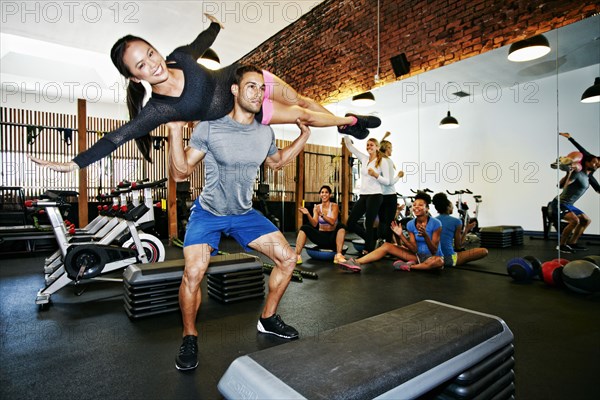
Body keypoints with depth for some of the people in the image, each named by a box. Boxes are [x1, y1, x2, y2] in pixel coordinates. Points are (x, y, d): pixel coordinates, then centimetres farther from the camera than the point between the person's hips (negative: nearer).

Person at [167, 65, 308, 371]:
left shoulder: (265, 133, -3)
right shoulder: (209, 128, -17)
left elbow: (277, 161, 17)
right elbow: (180, 173, -15)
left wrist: (304, 136, 10)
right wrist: (175, 131, -27)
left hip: (245, 213, 5)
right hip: (208, 212, -4)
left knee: (287, 258, -2)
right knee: (194, 272, -24)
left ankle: (268, 319, 21)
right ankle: (190, 337, 7)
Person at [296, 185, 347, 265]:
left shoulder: (334, 206, -3)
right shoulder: (317, 207, 4)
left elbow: (332, 222, -20)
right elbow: (314, 224, -9)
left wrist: (321, 214, -34)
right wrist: (308, 214, -25)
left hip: (332, 237, -2)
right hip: (321, 236, 2)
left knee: (340, 226, -31)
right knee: (304, 227, -20)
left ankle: (338, 255, -39)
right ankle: (297, 256, -31)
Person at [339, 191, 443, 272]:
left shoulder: (436, 224, -17)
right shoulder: (410, 224, -3)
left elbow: (434, 251, -18)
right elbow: (414, 249, -8)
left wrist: (425, 235, -35)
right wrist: (401, 235, -21)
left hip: (431, 256, -4)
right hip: (417, 255, 4)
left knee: (438, 261, -42)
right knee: (386, 246, -12)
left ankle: (409, 266, -19)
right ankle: (356, 263, -26)